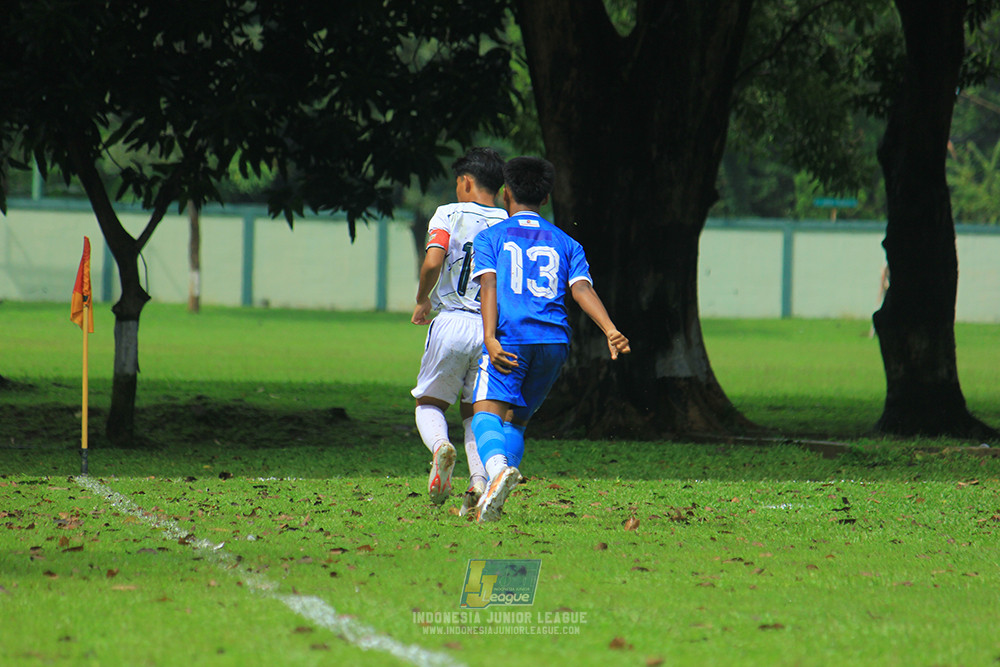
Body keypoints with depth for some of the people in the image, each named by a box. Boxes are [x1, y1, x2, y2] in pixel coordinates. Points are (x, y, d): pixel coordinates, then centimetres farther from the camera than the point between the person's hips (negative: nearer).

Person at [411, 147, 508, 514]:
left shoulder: (448, 215, -1)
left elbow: (432, 263, -15)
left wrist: (422, 301, 2)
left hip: (452, 324, -3)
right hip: (494, 330, 3)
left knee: (429, 402, 14)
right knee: (475, 410, 16)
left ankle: (440, 445, -19)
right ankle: (479, 478, -9)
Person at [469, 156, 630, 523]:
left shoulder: (490, 237, 12)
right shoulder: (566, 244, 21)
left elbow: (489, 286, -3)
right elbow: (582, 289, 5)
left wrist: (490, 337, -15)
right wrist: (611, 331, -8)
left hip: (510, 337, -4)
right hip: (554, 340, 4)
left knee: (487, 411, -13)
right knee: (515, 420, 15)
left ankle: (498, 468, -44)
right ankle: (493, 500, 2)